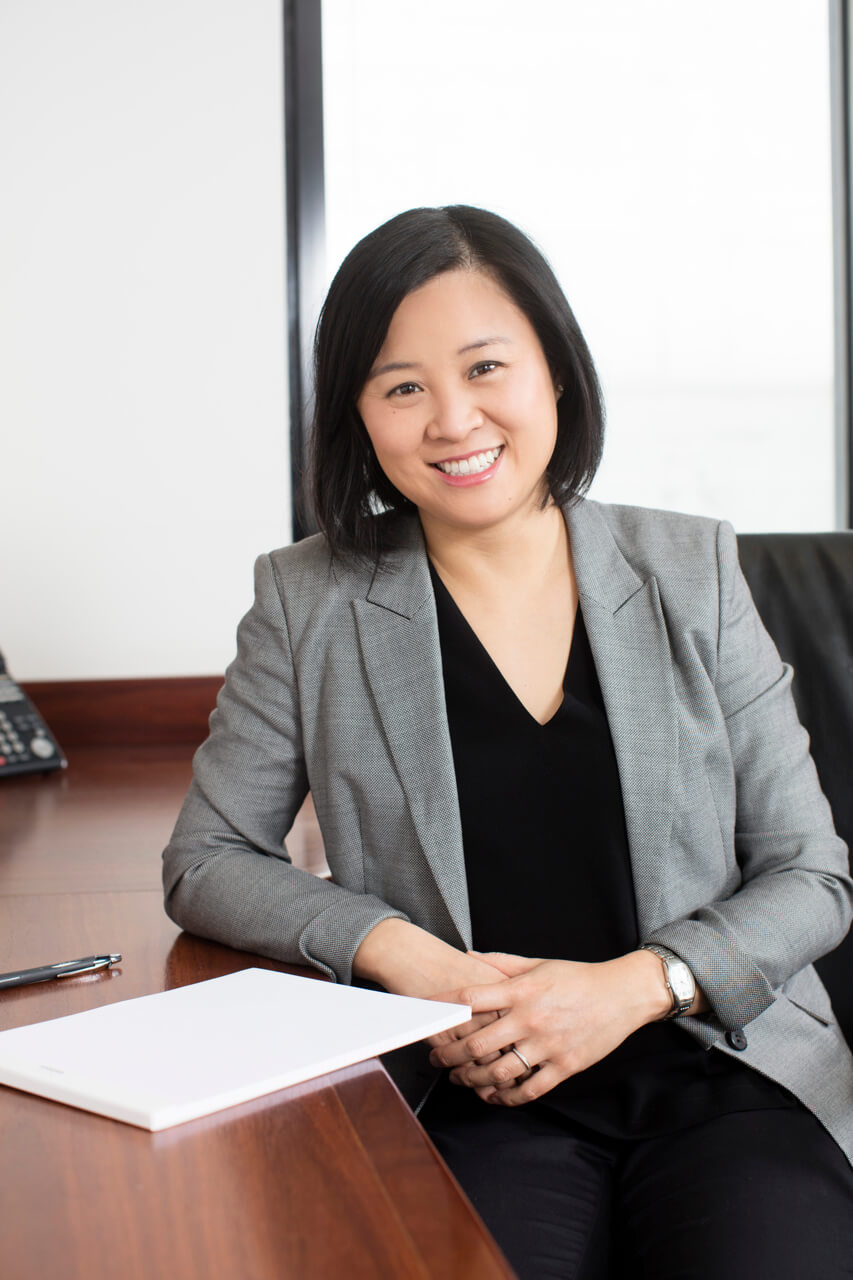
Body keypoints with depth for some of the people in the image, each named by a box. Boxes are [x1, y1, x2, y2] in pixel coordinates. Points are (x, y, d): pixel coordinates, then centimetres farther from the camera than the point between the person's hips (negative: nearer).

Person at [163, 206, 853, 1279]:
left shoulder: (691, 574, 6)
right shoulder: (311, 605, 5)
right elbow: (204, 863, 8)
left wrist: (635, 985, -11)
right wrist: (392, 950, -9)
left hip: (727, 1074, 2)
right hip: (481, 1099, -1)